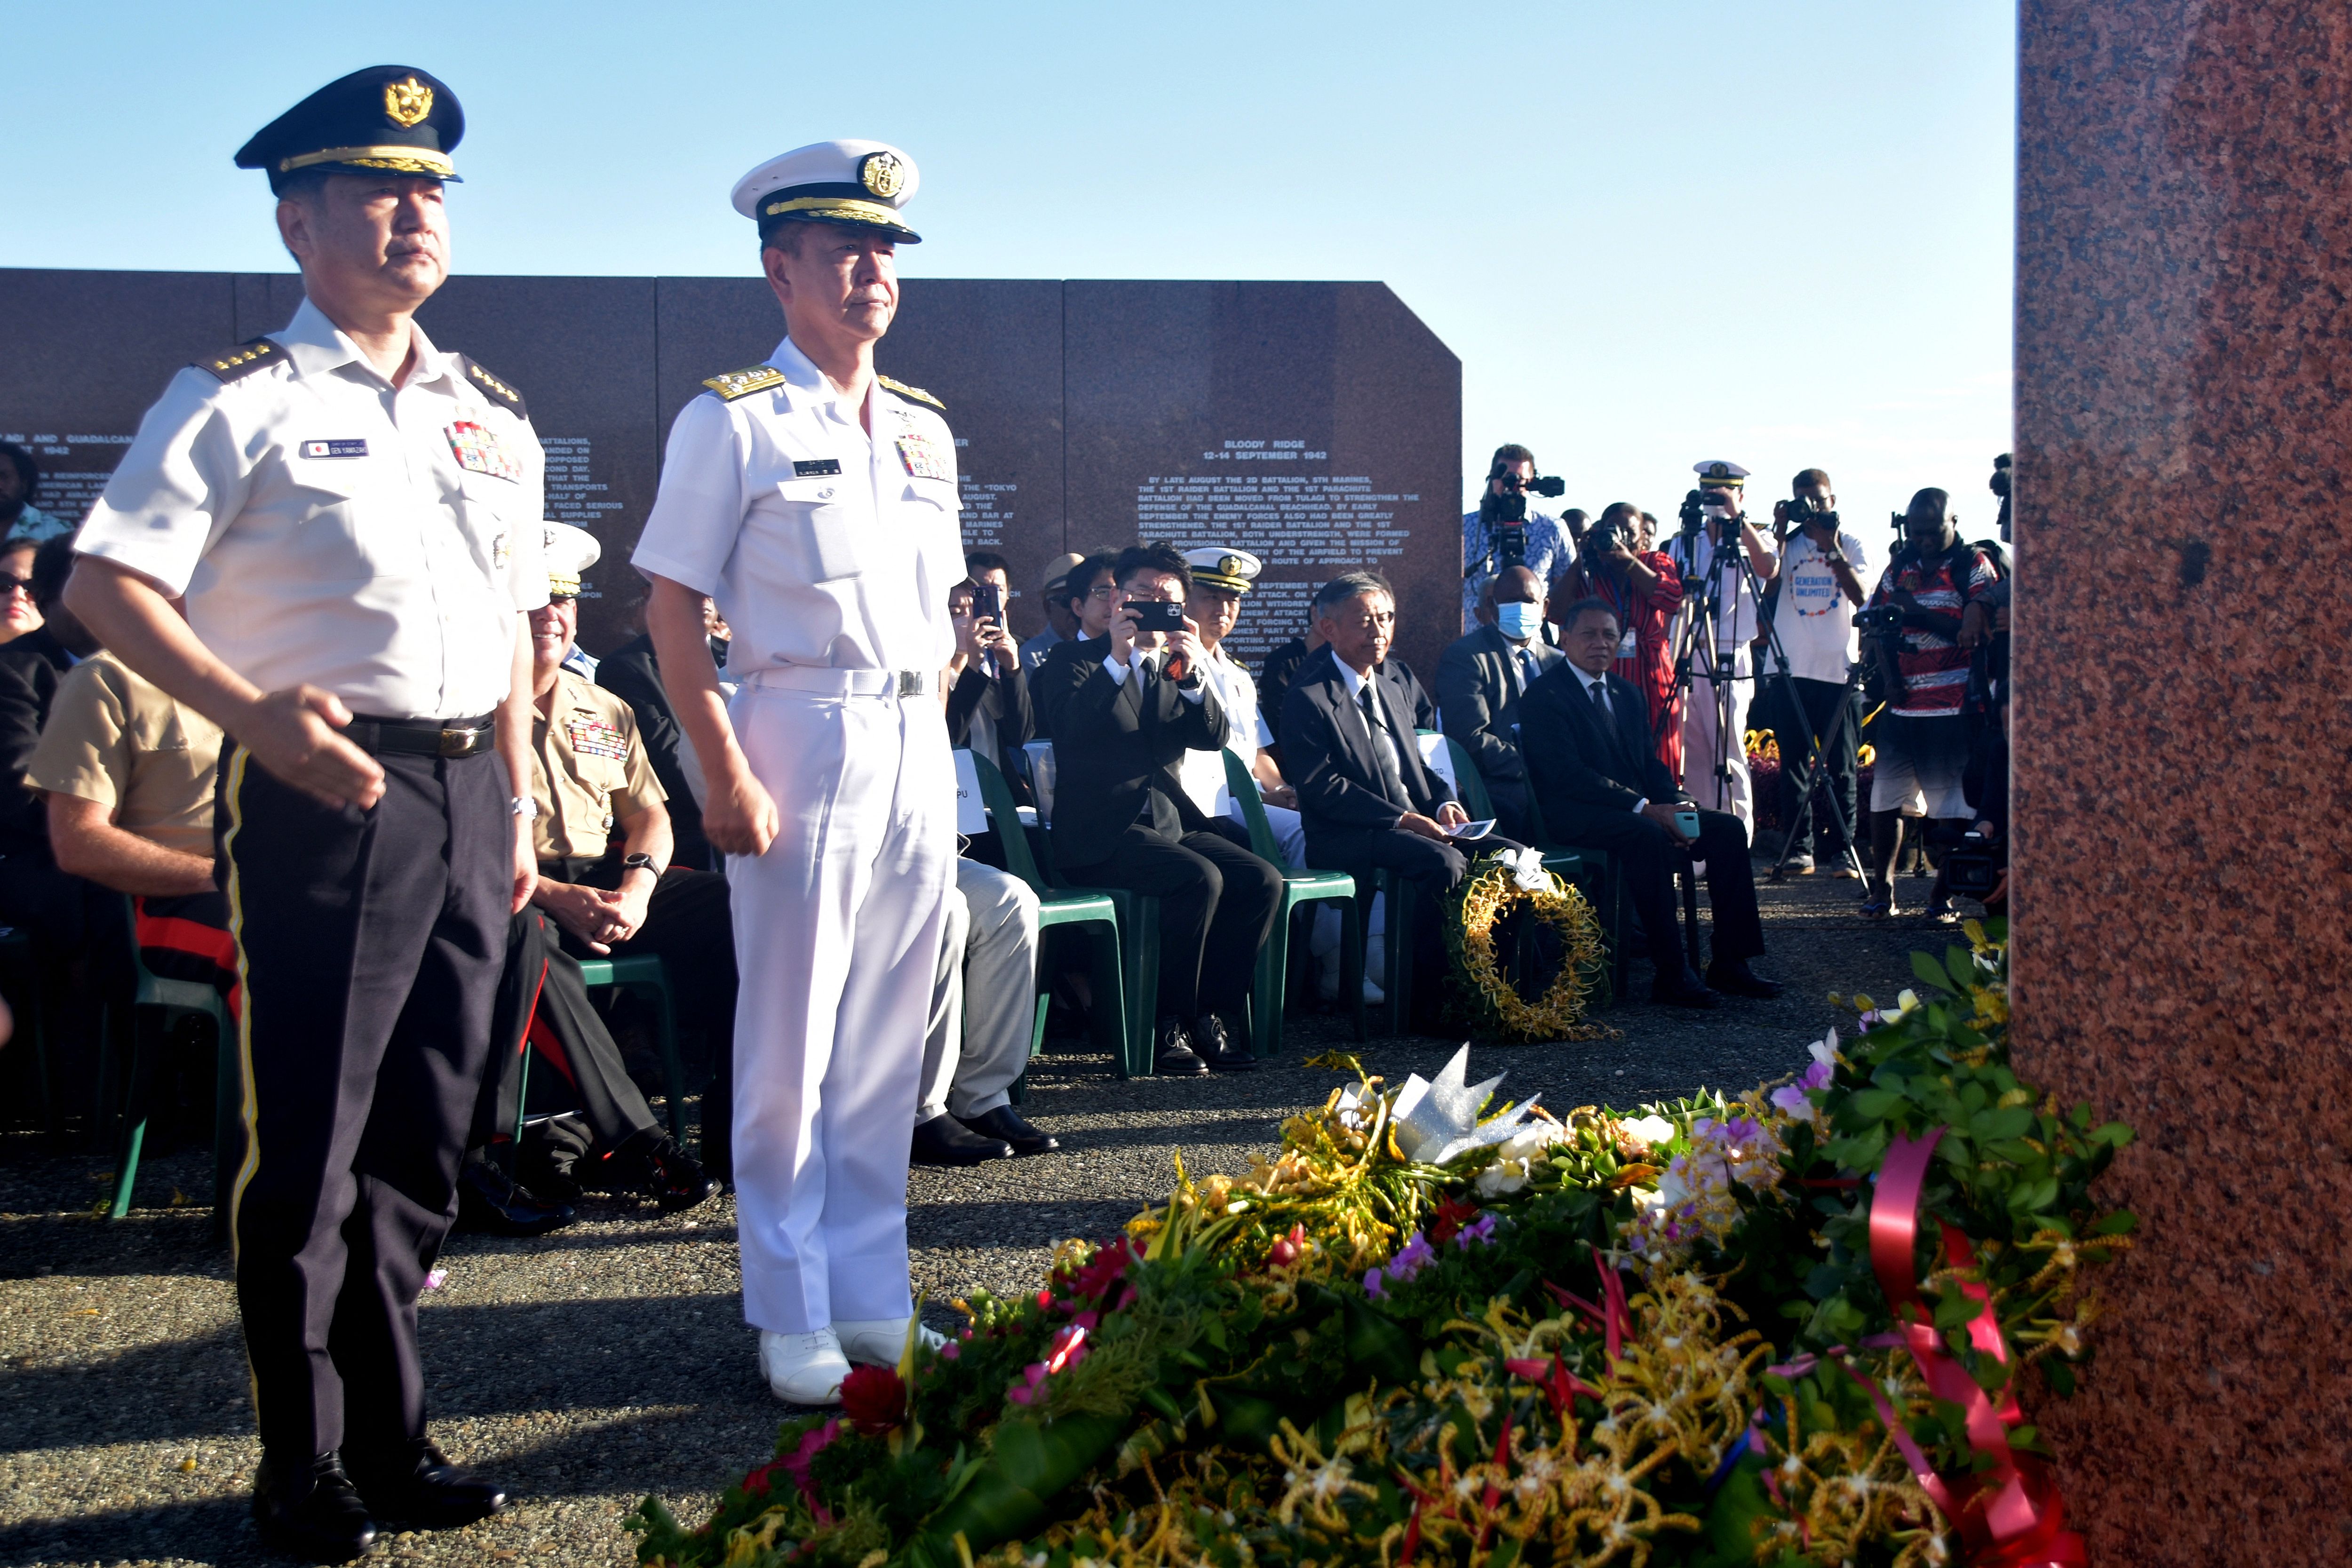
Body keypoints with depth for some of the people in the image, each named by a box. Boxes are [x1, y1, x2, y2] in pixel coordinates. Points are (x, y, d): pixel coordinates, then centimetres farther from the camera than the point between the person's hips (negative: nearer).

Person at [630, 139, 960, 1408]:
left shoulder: (926, 431, 15)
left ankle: (873, 1299, 21)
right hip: (800, 740, -5)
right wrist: (726, 775, -14)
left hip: (918, 747, 6)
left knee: (887, 1047, 10)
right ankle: (793, 1316, 13)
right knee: (790, 1049, 0)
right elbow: (672, 609, -7)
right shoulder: (734, 421, -3)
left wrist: (933, 740, 10)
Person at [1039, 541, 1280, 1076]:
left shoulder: (1179, 668, 18)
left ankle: (1213, 1015, -6)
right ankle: (1168, 1025, -15)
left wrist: (1194, 671, -15)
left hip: (1171, 823, 6)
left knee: (1262, 880, -17)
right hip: (1101, 834, -6)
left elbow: (1214, 736, 2)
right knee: (1200, 878, -30)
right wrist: (1118, 659, -23)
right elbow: (1070, 732, -17)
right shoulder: (1075, 661, 3)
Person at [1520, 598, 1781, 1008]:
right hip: (1576, 817, -8)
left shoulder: (1627, 694, 19)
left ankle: (1729, 963, -7)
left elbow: (1651, 764, 17)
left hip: (1640, 811, 8)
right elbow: (1567, 775, -18)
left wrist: (1678, 804, -6)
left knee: (1728, 828, -9)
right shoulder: (1545, 697, -7)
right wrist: (1646, 809, -23)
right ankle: (1671, 976, -32)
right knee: (1648, 836, -36)